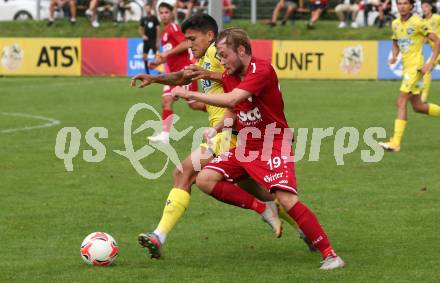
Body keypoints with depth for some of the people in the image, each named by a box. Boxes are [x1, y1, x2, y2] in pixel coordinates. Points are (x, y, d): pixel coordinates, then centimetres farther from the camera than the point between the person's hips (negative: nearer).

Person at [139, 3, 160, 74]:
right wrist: (143, 35, -3)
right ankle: (147, 72, 10)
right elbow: (140, 29, 17)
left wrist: (158, 41, -8)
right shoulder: (143, 19, 7)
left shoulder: (154, 18, -3)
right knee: (144, 56, 1)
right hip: (146, 40, 4)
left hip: (153, 40, -4)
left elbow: (158, 29, -4)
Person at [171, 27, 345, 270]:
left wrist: (189, 94, -28)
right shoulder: (228, 76, 5)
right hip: (245, 145, 8)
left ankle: (329, 254, -14)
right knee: (205, 180, -10)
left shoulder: (262, 70, -21)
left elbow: (231, 99, -33)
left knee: (287, 199, -23)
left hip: (273, 145, -8)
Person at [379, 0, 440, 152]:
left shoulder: (417, 23, -12)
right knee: (418, 107, 12)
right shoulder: (395, 24, 10)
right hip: (406, 67, 8)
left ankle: (395, 143, -15)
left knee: (401, 102, -14)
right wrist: (394, 57, 2)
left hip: (416, 66, -8)